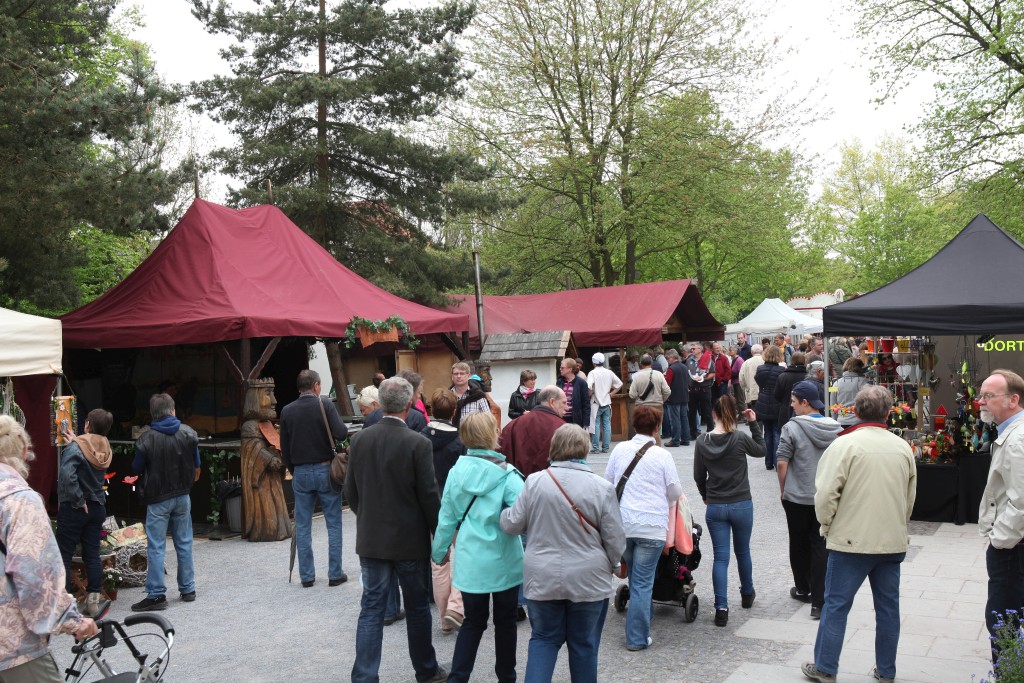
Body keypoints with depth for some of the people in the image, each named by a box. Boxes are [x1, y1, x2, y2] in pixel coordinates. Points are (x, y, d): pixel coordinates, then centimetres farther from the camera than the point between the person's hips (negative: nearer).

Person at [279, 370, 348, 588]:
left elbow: (284, 449, 6)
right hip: (325, 470, -3)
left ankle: (306, 576, 13)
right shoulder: (325, 404, -9)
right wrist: (344, 428, 3)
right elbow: (341, 433, -19)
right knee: (333, 524, 7)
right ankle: (335, 574, 9)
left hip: (300, 472, 3)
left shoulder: (287, 411, 2)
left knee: (302, 527, 9)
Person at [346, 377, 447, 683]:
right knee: (417, 608, 13)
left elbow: (351, 491, 5)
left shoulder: (359, 440, -3)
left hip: (370, 539, 3)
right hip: (410, 540, -3)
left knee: (371, 609, 9)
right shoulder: (418, 443, -16)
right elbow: (429, 496, -13)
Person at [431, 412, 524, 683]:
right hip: (503, 561, -3)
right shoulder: (507, 475, -15)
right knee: (505, 622, 16)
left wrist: (439, 551, 15)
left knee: (473, 621, 16)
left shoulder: (456, 471, -4)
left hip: (470, 561, 3)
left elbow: (447, 517, 3)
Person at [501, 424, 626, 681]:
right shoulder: (601, 487, -11)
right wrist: (612, 566, 14)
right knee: (584, 643, 14)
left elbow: (512, 524, 0)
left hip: (543, 577, 1)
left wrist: (504, 513, 23)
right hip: (588, 579, -1)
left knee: (544, 638, 15)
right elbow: (615, 539, -6)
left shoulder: (535, 481, -8)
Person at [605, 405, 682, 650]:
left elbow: (607, 481, 11)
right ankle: (637, 637, 6)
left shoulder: (620, 449, 1)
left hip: (621, 523, 4)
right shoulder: (662, 456, -7)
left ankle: (636, 631, 32)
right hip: (651, 526, -3)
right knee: (643, 582, 3)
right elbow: (675, 492, 0)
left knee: (634, 578, 21)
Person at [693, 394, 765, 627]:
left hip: (715, 507, 1)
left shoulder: (702, 442, -7)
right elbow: (760, 450, 8)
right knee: (742, 552, 20)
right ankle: (747, 594, 41)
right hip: (742, 505, 0)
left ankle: (721, 608, -4)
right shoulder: (740, 438, -13)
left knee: (720, 557, 4)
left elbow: (698, 476, 2)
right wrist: (754, 424, 7)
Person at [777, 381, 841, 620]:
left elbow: (782, 464, -12)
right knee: (820, 547, 5)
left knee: (799, 544, 15)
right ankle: (819, 601, 1)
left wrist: (783, 490, 3)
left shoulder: (792, 427, -14)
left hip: (797, 497, -3)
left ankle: (803, 589, 31)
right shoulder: (835, 428, -1)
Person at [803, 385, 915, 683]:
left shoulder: (845, 444, -13)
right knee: (888, 606, 14)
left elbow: (825, 495, -14)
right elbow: (910, 499, 13)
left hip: (851, 541, -5)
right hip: (893, 541, 5)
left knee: (836, 603, 5)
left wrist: (827, 526, 3)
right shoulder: (903, 448, 3)